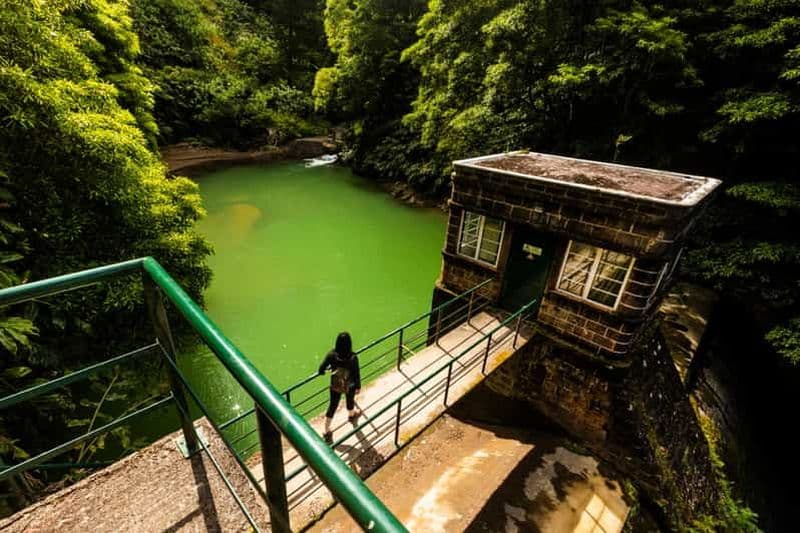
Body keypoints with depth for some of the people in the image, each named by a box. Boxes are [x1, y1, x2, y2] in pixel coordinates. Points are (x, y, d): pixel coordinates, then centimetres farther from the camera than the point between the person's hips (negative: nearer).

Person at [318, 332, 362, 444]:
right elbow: (357, 374, -19)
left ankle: (327, 431, 34)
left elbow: (322, 369, -14)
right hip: (349, 386, -1)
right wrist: (358, 386, -2)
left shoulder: (332, 354, -25)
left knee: (332, 406, 21)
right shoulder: (353, 358, -31)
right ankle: (351, 415, 61)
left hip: (335, 386, 1)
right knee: (350, 401, 30)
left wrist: (322, 371, 10)